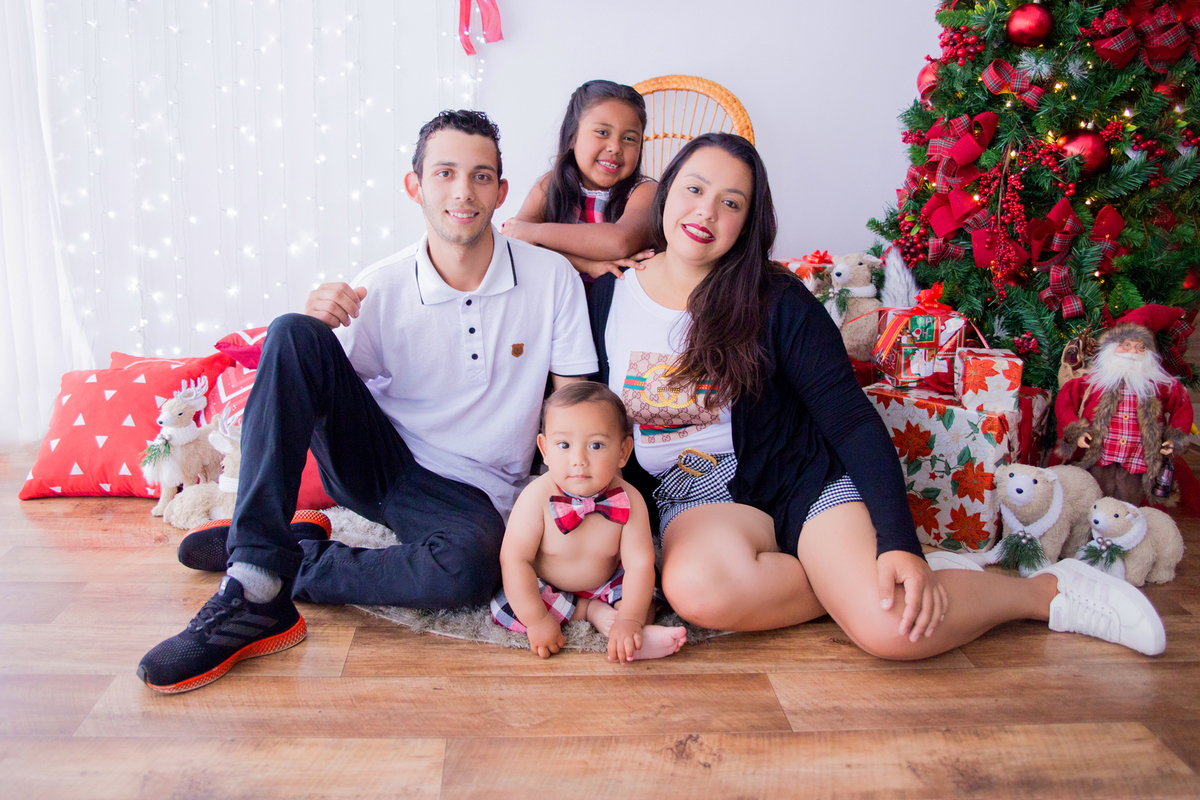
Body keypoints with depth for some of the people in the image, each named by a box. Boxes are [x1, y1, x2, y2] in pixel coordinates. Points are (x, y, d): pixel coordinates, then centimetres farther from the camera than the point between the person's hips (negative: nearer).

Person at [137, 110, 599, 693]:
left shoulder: (552, 278, -5)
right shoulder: (381, 288, -5)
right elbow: (329, 386, 0)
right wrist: (317, 326, -20)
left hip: (469, 494, -1)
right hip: (374, 461, 2)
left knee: (469, 567, -39)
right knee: (292, 334, -23)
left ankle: (288, 565, -13)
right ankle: (255, 585, -26)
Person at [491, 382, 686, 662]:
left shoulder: (629, 501, -22)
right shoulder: (537, 498, -28)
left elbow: (639, 563, -21)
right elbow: (515, 560, -27)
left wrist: (629, 621, -31)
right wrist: (537, 621, -30)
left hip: (605, 585, 1)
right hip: (545, 588, -1)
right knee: (504, 604, -27)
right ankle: (596, 613, -15)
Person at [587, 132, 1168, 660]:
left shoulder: (776, 301, -7)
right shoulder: (607, 298, 1)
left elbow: (854, 424, -8)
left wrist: (901, 547, -19)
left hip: (802, 479, -1)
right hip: (695, 498, 2)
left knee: (893, 626, -27)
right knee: (697, 587, -37)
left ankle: (1049, 590, 2)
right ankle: (845, 577, -11)